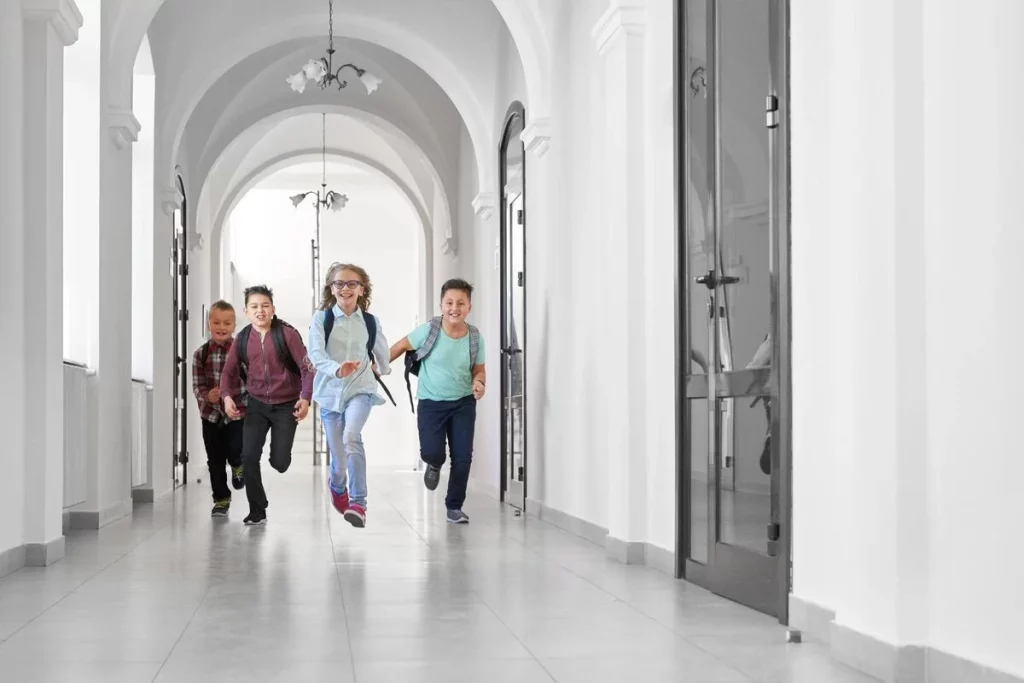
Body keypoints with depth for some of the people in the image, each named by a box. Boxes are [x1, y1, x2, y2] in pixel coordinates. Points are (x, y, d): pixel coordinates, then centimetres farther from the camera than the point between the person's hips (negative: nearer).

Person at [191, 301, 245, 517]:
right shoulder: (201, 354, -1)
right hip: (211, 414, 2)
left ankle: (238, 466, 25)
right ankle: (221, 500, 24)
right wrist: (207, 395, -21)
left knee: (235, 451, -13)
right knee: (215, 460, 9)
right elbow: (197, 385, -1)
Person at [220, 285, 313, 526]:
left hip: (286, 405, -2)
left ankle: (279, 450, 38)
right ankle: (257, 511, 5)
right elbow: (229, 371, 7)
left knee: (280, 463, -2)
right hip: (257, 405, 3)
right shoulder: (242, 339, -1)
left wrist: (305, 398, -23)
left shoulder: (287, 334, -12)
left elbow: (307, 367, -11)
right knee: (249, 456, -10)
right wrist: (227, 396, -11)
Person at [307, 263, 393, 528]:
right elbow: (316, 354, -20)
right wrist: (337, 369, -37)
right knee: (338, 456, 8)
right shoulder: (321, 318, -7)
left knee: (351, 437, -28)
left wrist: (382, 371, 34)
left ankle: (358, 503, -25)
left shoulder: (371, 321, 0)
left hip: (360, 389, 0)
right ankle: (338, 488, 44)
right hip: (330, 392, 0)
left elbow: (382, 354, 19)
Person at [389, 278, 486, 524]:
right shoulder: (429, 331, -15)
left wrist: (479, 382, -18)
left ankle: (454, 506, 18)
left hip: (464, 403, 2)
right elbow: (403, 346, 2)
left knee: (463, 457, -1)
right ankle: (435, 466, 28)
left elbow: (479, 369, 4)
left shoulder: (475, 337, -8)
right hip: (431, 403, -2)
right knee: (431, 452, -13)